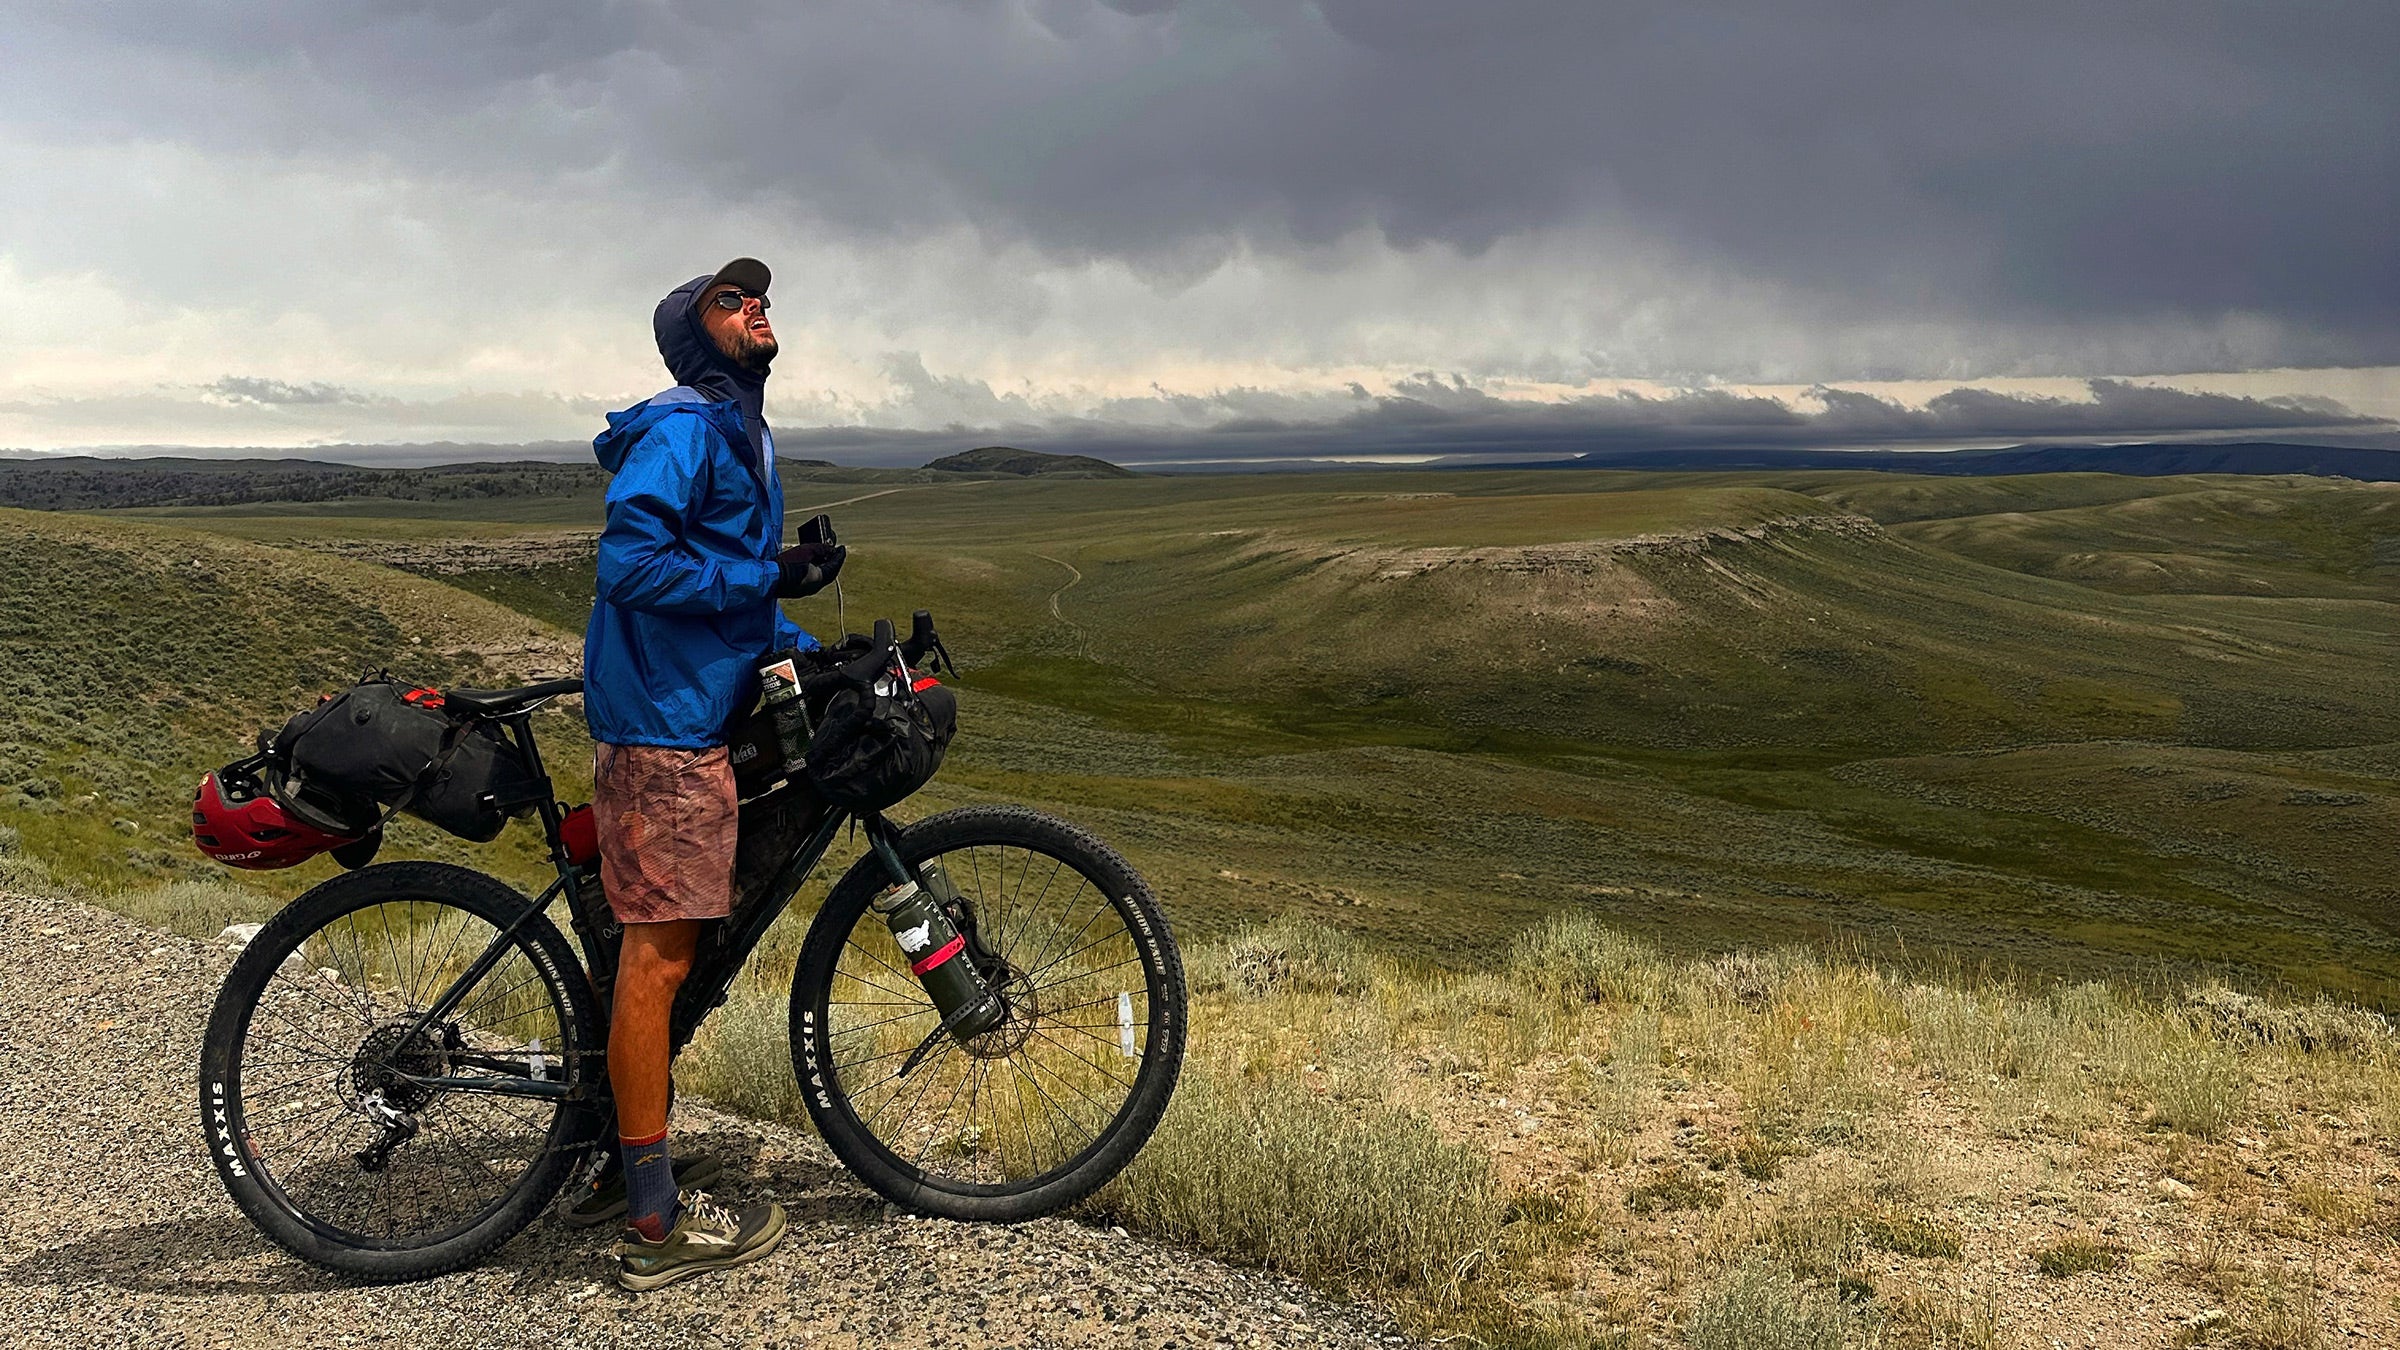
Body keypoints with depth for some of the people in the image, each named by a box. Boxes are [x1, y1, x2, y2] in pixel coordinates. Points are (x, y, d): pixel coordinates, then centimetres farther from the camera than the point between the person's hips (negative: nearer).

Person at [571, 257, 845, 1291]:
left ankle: (622, 1165, 26)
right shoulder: (684, 427, -12)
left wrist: (809, 647, 16)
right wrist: (770, 577, -19)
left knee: (661, 944, 15)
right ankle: (658, 1224, -3)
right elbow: (632, 563, -23)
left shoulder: (741, 435, 21)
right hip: (661, 720, -10)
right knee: (659, 951, -8)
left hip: (693, 714, 10)